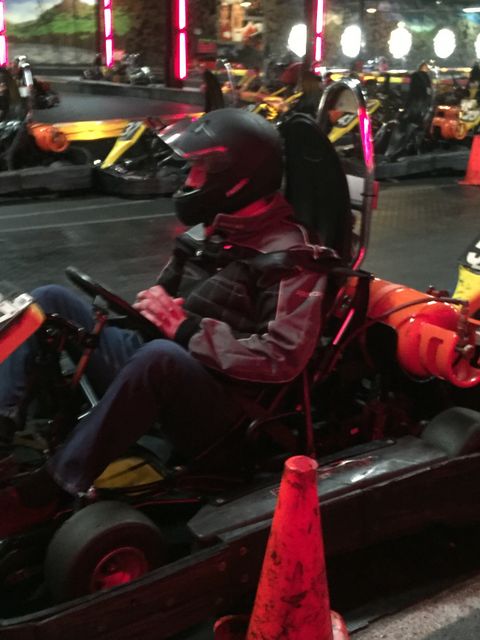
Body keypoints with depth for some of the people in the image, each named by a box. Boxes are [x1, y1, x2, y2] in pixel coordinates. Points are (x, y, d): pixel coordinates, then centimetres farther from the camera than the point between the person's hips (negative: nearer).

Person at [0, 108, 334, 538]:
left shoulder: (289, 256, -11)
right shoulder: (209, 231, 11)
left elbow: (283, 358, -22)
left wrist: (186, 329, -18)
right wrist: (157, 303, -2)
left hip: (215, 412, -8)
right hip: (156, 368, 8)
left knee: (160, 355, -40)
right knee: (51, 302, -1)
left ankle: (42, 492, -29)